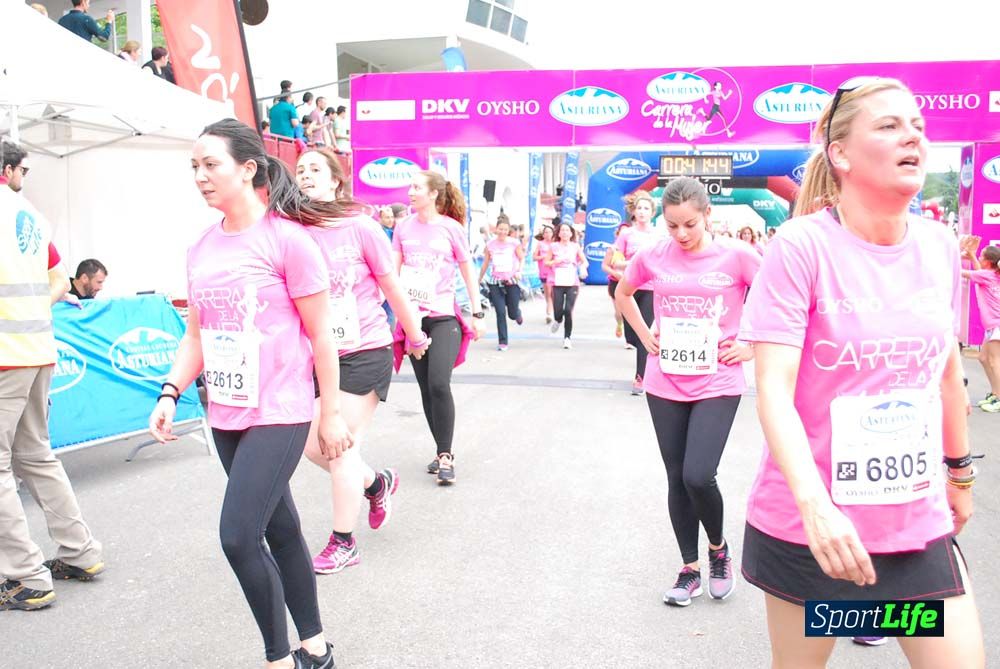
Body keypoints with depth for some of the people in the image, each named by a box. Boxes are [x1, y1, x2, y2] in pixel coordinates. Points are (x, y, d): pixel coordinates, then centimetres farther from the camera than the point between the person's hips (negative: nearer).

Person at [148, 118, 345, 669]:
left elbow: (320, 335, -9)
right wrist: (170, 393, -1)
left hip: (279, 415, -7)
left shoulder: (287, 239, -12)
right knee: (280, 530, 15)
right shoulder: (201, 249, 7)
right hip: (226, 417, 7)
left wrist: (331, 414, -6)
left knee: (239, 536, -11)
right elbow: (196, 335, 14)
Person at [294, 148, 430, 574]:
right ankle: (377, 484, 37)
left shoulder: (360, 228, -11)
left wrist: (415, 337, 7)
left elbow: (392, 288, -2)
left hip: (364, 352, -5)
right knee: (313, 446, 8)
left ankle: (343, 544, 18)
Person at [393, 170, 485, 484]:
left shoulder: (451, 228, -3)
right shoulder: (403, 226, 4)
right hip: (412, 317, 4)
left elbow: (468, 271, 3)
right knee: (426, 388, 8)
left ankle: (445, 456, -3)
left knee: (439, 385, -16)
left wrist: (478, 314, 3)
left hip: (444, 317, -4)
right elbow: (392, 270, 4)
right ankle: (442, 452, 22)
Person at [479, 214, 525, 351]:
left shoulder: (514, 243, -4)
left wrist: (519, 271, -14)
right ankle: (502, 342, 5)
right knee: (500, 313, -4)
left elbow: (522, 259, 4)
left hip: (512, 282, -1)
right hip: (495, 282, 1)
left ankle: (517, 313, 43)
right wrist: (479, 280, 19)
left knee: (512, 314, 4)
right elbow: (485, 263, 12)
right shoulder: (490, 244, 2)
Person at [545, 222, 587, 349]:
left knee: (568, 311, -11)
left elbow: (584, 261, 10)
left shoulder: (576, 246, 6)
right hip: (558, 283, 0)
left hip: (572, 283, 0)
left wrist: (583, 267, -11)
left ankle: (567, 337, 6)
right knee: (558, 312, -4)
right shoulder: (554, 246, 4)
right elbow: (546, 262, 7)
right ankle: (557, 320, 35)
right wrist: (556, 261, -10)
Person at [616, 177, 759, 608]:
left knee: (698, 475, -13)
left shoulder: (735, 256, -8)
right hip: (665, 385, 3)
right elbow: (622, 293, 19)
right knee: (677, 479, 9)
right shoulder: (654, 257, 0)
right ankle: (690, 568, 27)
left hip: (717, 385, -3)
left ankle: (718, 547, 18)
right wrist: (645, 336, 8)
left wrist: (751, 347, -4)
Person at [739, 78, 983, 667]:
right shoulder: (803, 245, -15)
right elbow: (774, 389, -21)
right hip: (808, 524, -4)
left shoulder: (940, 245, 2)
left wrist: (961, 471, 23)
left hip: (920, 523, 5)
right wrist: (814, 505, -31)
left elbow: (948, 366, 15)